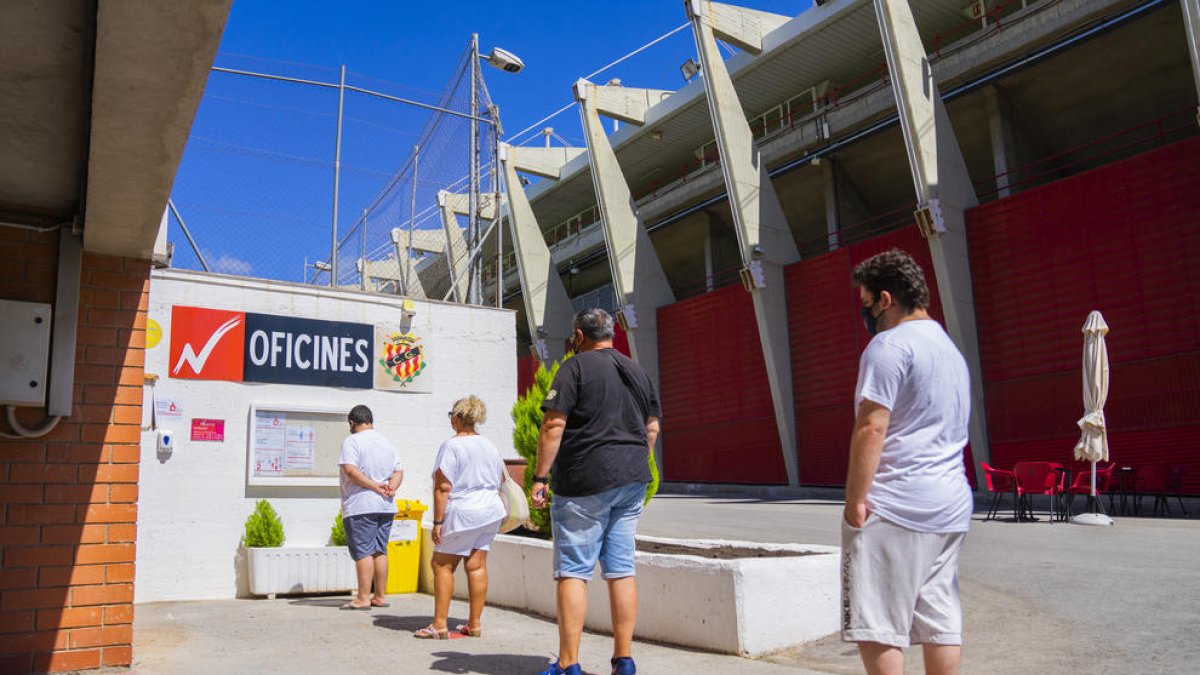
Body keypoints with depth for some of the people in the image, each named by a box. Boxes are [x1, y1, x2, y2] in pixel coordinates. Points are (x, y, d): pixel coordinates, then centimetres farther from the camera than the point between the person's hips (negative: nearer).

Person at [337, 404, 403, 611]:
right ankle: (380, 596, 14)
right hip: (386, 506, 7)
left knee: (363, 552, -4)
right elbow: (399, 471, 9)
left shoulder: (352, 441, -5)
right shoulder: (388, 443, 16)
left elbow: (350, 471, -17)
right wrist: (390, 488, -6)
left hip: (360, 506, -6)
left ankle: (363, 598, -3)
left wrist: (375, 486, -15)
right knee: (380, 551, 11)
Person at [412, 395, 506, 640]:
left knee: (442, 565, 4)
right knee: (477, 565, 9)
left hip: (463, 513, -7)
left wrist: (437, 521, -12)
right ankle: (474, 624, 12)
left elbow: (443, 487, -15)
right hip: (491, 512, 7)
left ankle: (440, 624, 5)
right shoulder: (489, 445, 11)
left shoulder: (452, 446, -12)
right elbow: (501, 478, 22)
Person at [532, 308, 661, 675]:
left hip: (585, 480, -6)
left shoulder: (576, 367, -6)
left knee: (573, 571, -1)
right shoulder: (637, 371, 14)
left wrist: (540, 477, -10)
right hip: (632, 480, 7)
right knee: (622, 569, 10)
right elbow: (652, 428, 17)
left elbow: (553, 426, -13)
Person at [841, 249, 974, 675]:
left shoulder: (890, 345, -9)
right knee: (941, 623, 11)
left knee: (876, 627, -5)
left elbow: (871, 427, -18)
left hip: (895, 507, -10)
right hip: (951, 507, 10)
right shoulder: (951, 350, 22)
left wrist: (855, 499, -16)